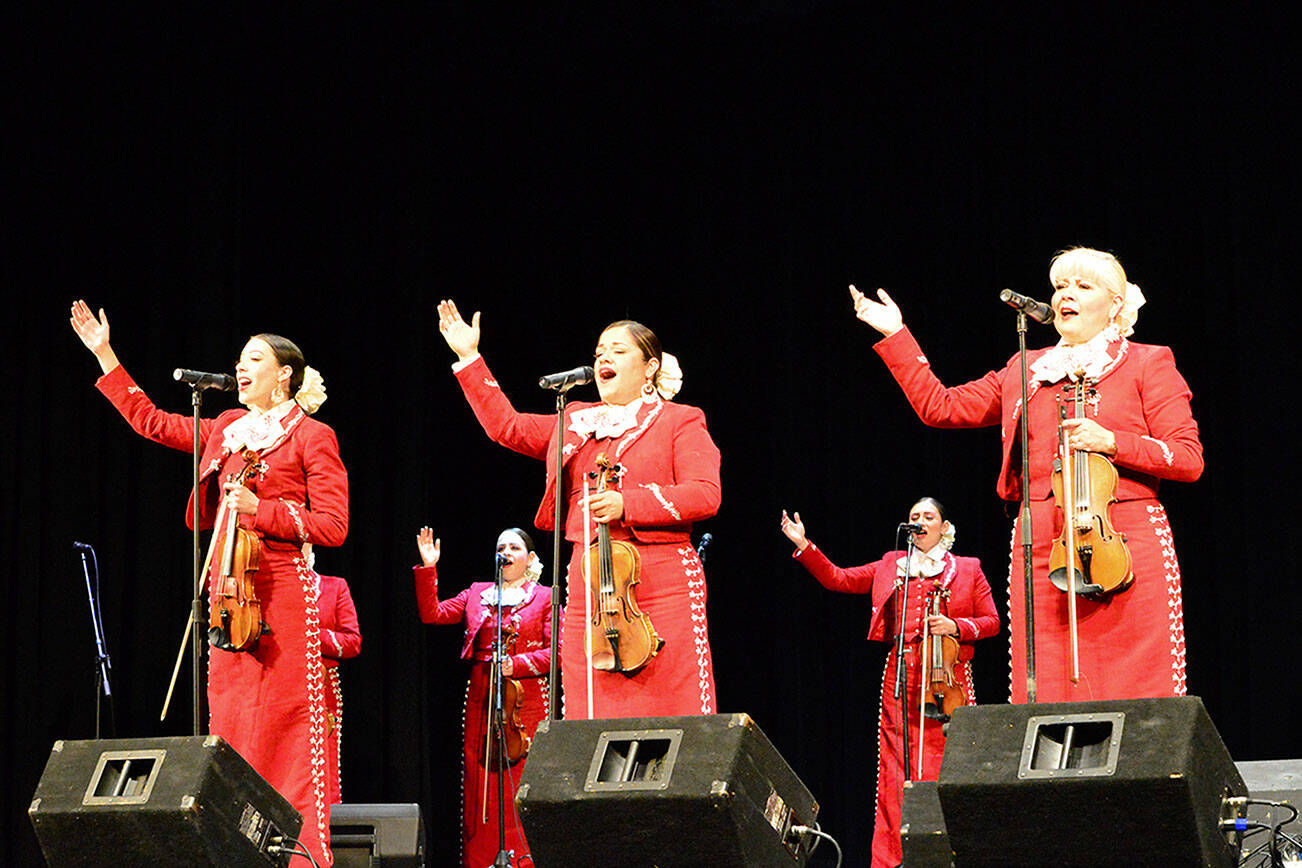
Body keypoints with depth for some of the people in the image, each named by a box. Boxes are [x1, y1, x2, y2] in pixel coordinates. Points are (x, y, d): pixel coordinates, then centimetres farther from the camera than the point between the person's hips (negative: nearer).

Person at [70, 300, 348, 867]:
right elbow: (152, 421, 26)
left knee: (285, 726, -9)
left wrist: (260, 509, -14)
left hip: (282, 591, -6)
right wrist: (104, 355, 25)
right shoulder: (226, 431, 18)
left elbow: (332, 526, -5)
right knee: (230, 725, 3)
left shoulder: (311, 437, 0)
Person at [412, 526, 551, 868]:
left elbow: (556, 651, -1)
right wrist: (428, 570, -1)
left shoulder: (544, 598, 7)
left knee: (513, 790, -8)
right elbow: (433, 614, 8)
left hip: (524, 702, -3)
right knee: (476, 787, 0)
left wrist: (517, 664, -13)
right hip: (479, 702, 3)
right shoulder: (477, 594, 17)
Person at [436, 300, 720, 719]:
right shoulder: (576, 422, 22)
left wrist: (626, 504, -17)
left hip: (662, 588, -5)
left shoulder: (680, 421, 5)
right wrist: (469, 358, 22)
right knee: (590, 716, 0)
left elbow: (704, 495, -7)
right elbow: (506, 425, 26)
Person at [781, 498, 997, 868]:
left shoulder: (967, 569, 13)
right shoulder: (891, 567, 18)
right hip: (899, 678, 2)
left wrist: (956, 626, -8)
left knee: (942, 768, -8)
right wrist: (804, 545, 7)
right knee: (894, 768, -3)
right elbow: (838, 579, 15)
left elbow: (991, 621, 10)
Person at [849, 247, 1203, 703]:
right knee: (1044, 695, -3)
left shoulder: (1147, 363, 8)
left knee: (1130, 695, -8)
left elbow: (1189, 459, 0)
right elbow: (940, 406, 20)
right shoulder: (1026, 369, 21)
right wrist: (895, 336, 17)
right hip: (1041, 552, 4)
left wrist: (1111, 442, -13)